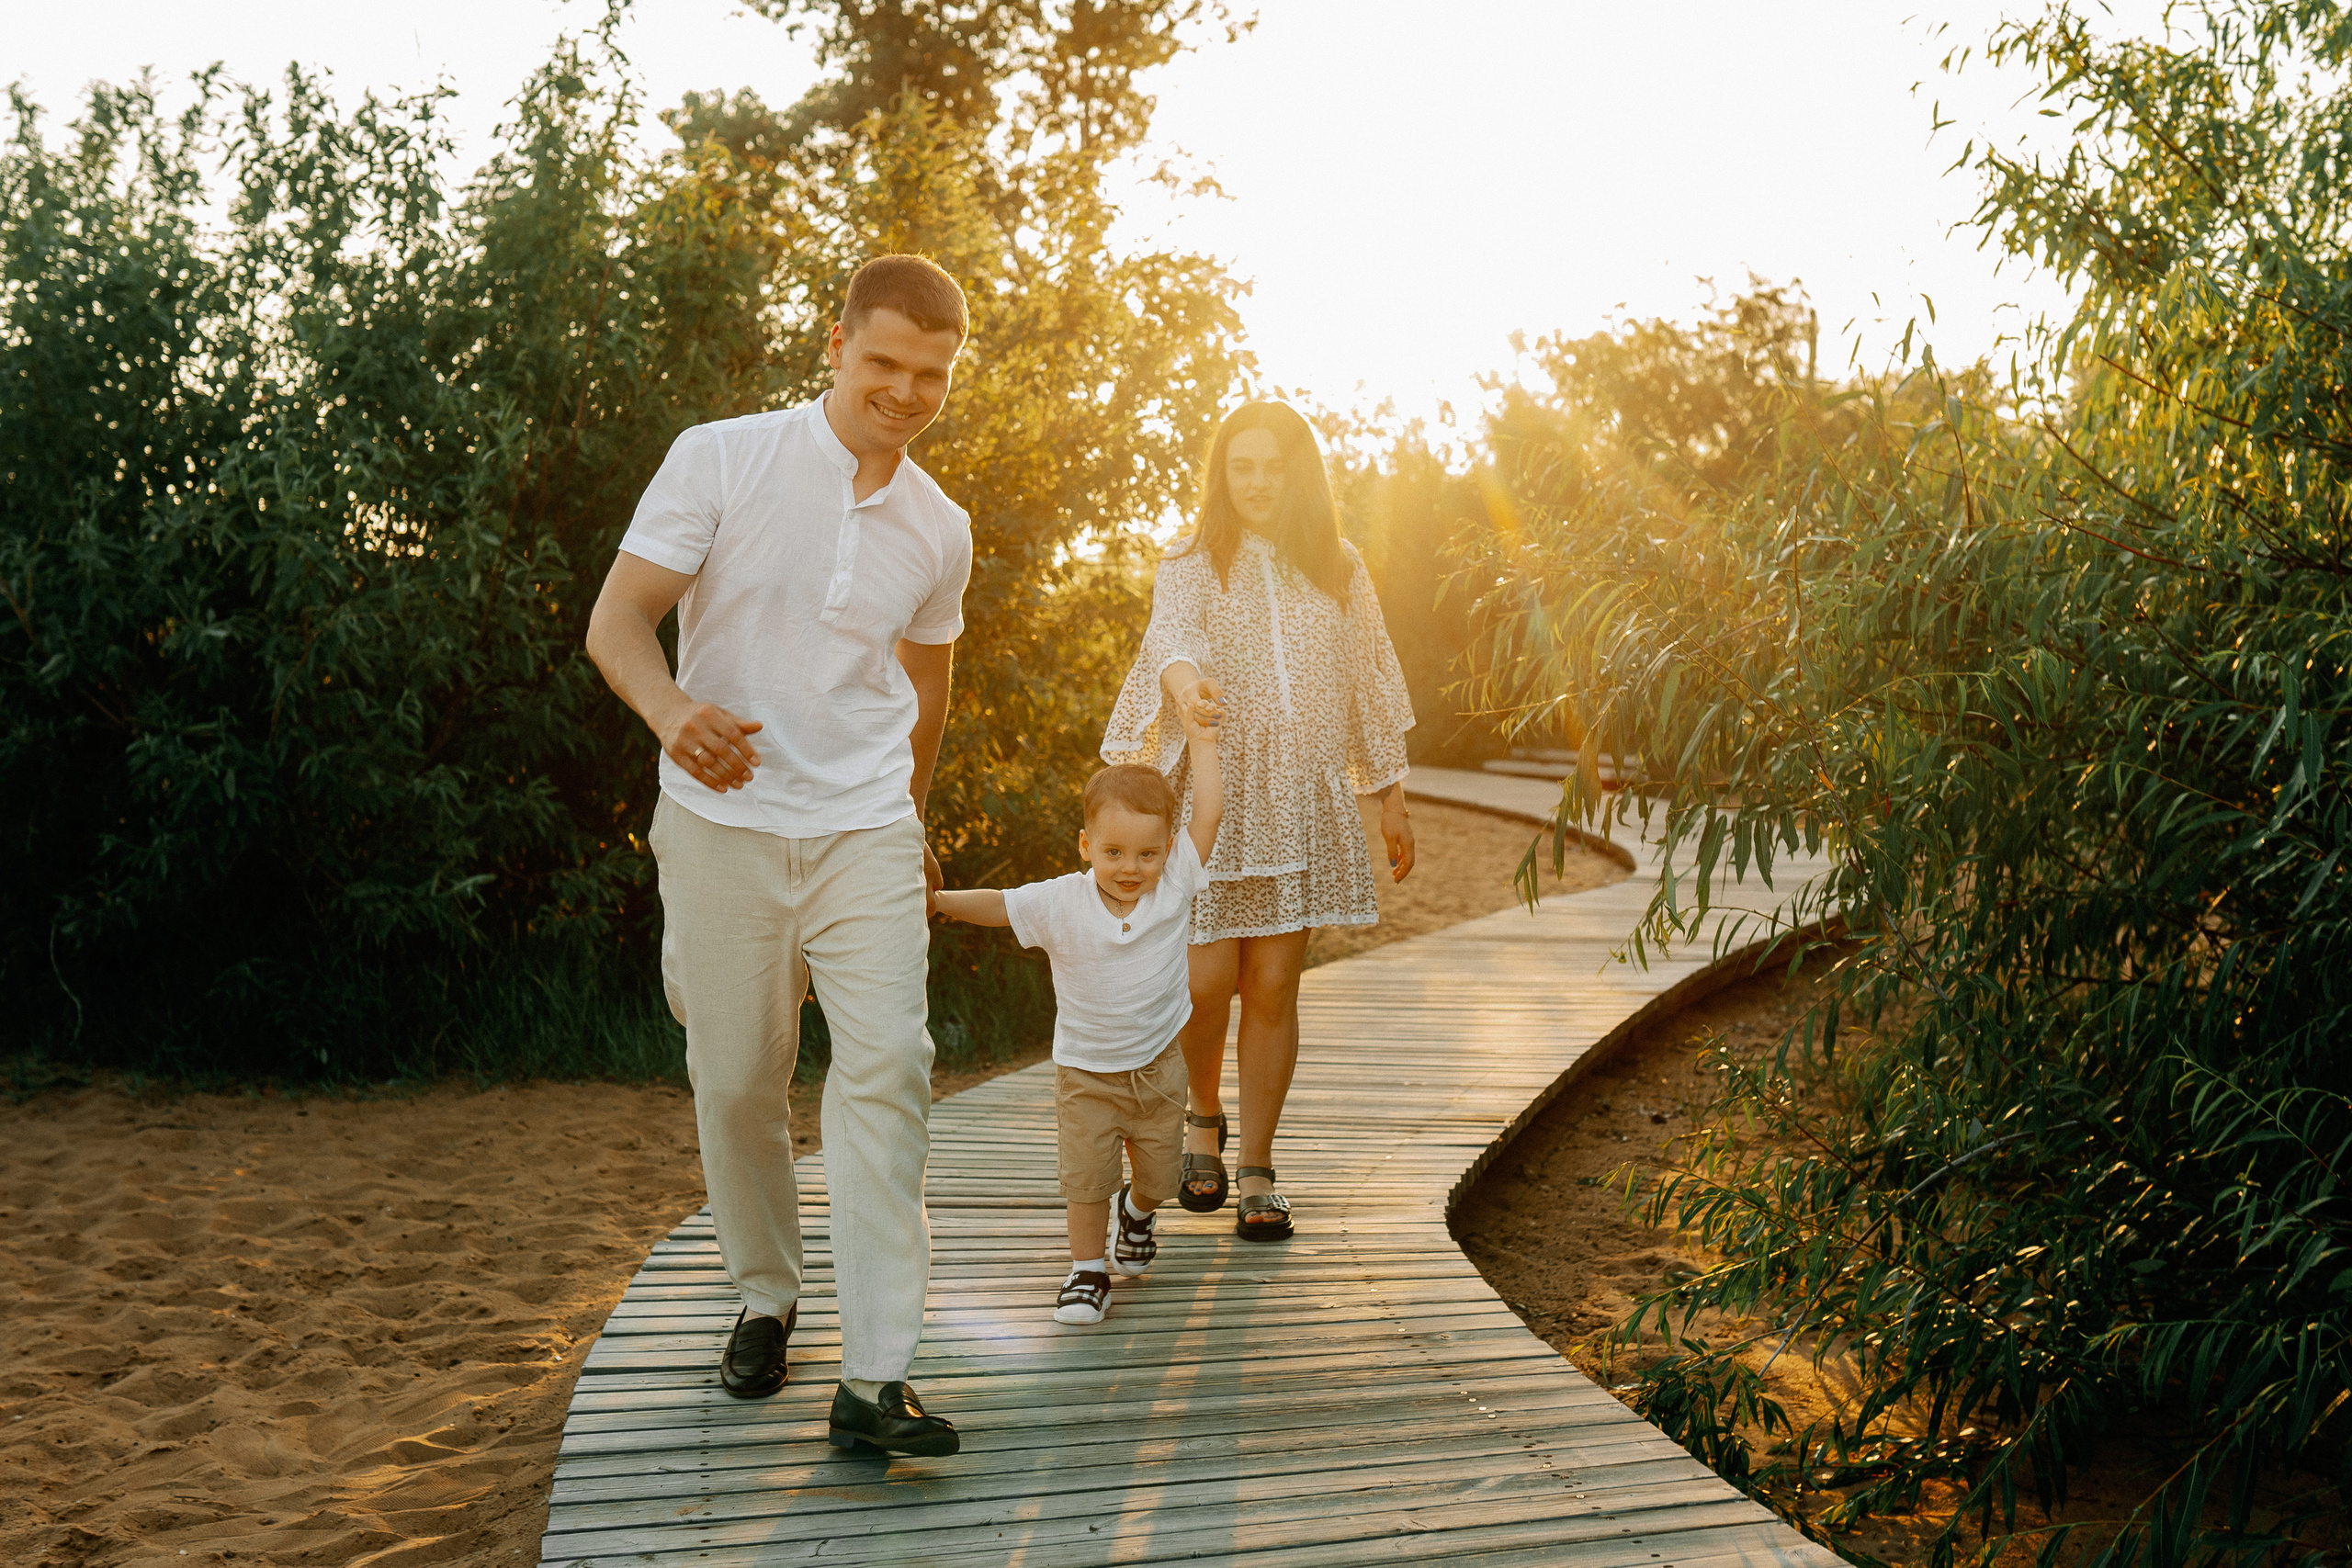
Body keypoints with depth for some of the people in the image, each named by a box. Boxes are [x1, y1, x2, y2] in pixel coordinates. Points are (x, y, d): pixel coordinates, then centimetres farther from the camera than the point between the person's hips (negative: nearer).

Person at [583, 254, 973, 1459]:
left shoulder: (939, 529, 9)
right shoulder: (720, 459, -3)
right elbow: (616, 619, -7)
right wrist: (671, 709, -28)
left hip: (866, 831, 2)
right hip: (723, 823, -2)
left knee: (887, 1066, -13)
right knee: (736, 1078, 6)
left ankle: (874, 1379, -11)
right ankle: (764, 1298, 32)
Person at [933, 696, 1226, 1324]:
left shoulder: (1175, 885, -13)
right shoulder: (1060, 903, -17)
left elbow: (1207, 814, -14)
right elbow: (995, 905, -9)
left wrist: (1200, 742, -12)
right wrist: (936, 900, -21)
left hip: (1157, 1066, 2)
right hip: (1086, 1070, -2)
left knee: (1158, 1172, 15)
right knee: (1085, 1175, -2)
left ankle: (1137, 1210, 50)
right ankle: (1088, 1269, 19)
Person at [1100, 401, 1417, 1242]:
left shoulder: (1339, 569, 11)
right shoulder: (1190, 565, 2)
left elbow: (1366, 682, 14)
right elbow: (1171, 634, -19)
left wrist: (1390, 795, 12)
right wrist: (1185, 679, -43)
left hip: (1305, 801, 2)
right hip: (1211, 795, -2)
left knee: (1273, 987, 1)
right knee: (1207, 981, -7)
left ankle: (1257, 1169, 13)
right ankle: (1204, 1112, 25)